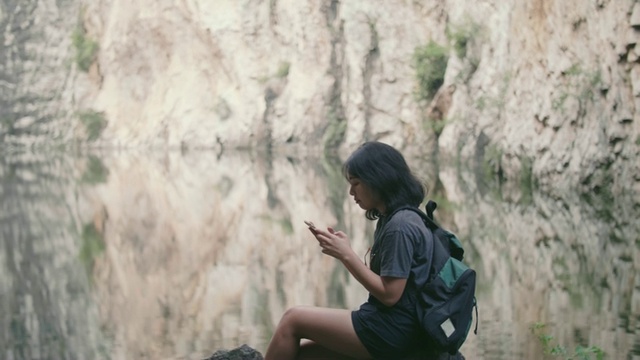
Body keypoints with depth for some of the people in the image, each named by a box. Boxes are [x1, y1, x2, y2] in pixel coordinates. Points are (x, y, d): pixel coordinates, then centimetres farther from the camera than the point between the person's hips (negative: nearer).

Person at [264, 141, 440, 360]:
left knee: (293, 319, -8)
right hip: (385, 326, 9)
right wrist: (342, 251, 4)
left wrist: (346, 254, -13)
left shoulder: (400, 226, -16)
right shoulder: (392, 220, 15)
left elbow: (389, 294, -18)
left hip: (391, 330, -9)